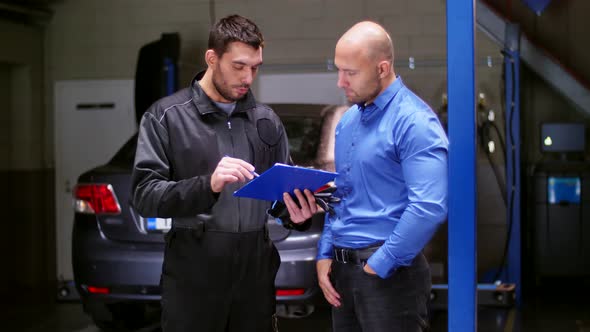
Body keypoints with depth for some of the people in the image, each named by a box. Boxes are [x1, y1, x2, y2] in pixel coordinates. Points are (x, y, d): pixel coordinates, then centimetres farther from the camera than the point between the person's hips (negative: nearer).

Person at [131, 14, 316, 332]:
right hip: (195, 272, -3)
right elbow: (144, 196, -9)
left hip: (256, 268, 4)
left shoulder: (266, 119, 12)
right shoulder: (166, 116, -1)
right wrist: (207, 185, -24)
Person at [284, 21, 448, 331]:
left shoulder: (413, 122, -15)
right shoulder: (347, 121, 13)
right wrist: (324, 255, 9)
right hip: (342, 269, 8)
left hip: (389, 273, -8)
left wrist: (379, 266, -18)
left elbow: (430, 207, -23)